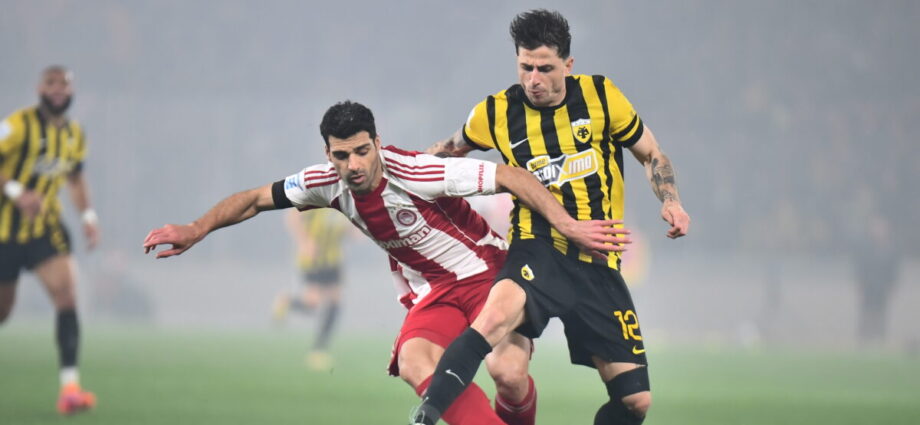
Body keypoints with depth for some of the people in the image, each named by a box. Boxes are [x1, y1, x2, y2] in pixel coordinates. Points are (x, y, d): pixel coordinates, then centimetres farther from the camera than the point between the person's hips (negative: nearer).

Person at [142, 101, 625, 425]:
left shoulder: (416, 173, -25)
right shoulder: (328, 183, -8)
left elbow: (511, 177, -23)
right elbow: (256, 199, 7)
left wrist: (568, 225, -27)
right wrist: (195, 230, -4)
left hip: (487, 271, -5)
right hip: (431, 292, 5)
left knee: (507, 369, -29)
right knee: (414, 362, -28)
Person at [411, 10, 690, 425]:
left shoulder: (600, 96, 0)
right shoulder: (497, 113, 0)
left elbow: (651, 154, 12)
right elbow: (452, 149, 22)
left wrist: (670, 202, -5)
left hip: (599, 264, 2)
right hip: (539, 250, -2)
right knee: (497, 314, -39)